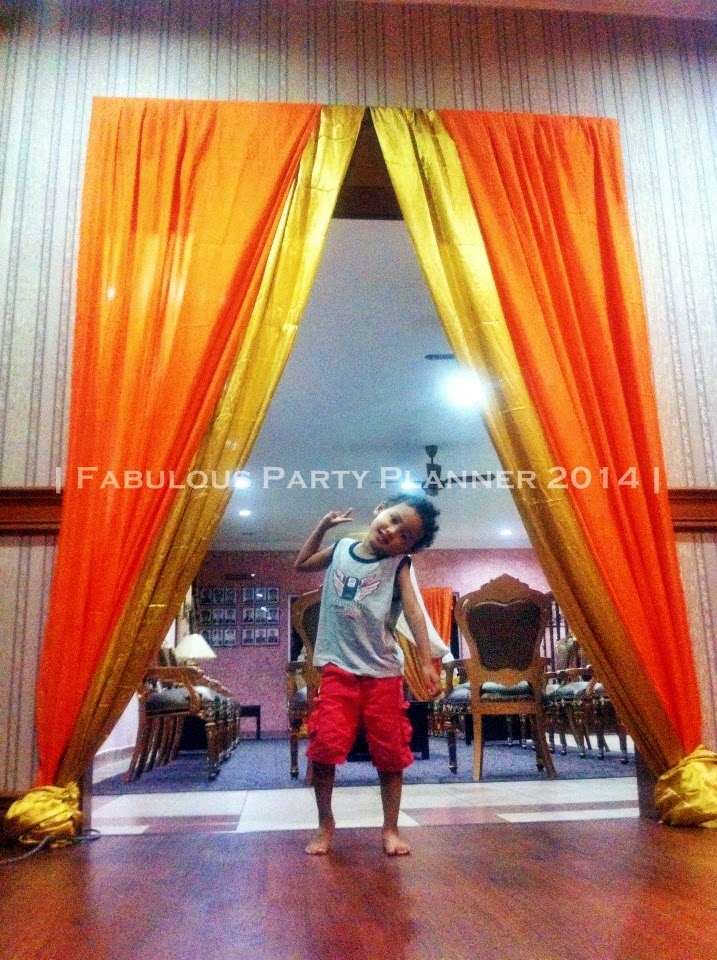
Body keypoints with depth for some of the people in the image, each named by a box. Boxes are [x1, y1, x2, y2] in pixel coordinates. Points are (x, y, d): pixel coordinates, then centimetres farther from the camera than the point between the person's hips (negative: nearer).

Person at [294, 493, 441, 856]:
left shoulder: (398, 564, -1)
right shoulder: (340, 549, 5)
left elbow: (414, 611, -11)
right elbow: (300, 565, 22)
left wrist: (427, 662, -22)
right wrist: (323, 526, 11)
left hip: (383, 672, -1)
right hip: (338, 668, 1)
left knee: (391, 754, 4)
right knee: (324, 747, -7)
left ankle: (390, 829, 22)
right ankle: (326, 825, 14)